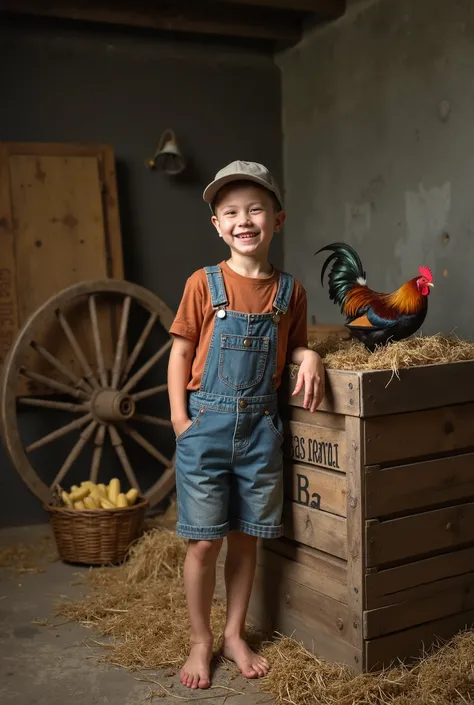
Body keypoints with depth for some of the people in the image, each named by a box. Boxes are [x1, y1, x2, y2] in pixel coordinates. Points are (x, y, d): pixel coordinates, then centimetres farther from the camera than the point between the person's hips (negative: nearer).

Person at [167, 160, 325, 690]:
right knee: (204, 541, 4)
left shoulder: (289, 290, 4)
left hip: (260, 425, 3)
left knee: (245, 538, 13)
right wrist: (179, 416, -8)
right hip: (207, 423, -2)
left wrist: (308, 357, -7)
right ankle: (200, 642, 24)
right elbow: (181, 351, -1)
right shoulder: (205, 283, -4)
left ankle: (235, 635, 32)